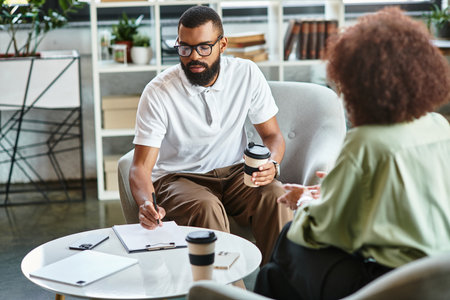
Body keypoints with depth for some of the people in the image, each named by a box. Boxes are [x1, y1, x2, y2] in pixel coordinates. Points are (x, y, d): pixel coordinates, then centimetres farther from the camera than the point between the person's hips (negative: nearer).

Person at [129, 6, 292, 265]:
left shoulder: (247, 75, -7)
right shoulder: (158, 93, -16)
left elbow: (272, 134, 3)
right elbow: (141, 166, -17)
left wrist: (271, 165, -21)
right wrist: (146, 203, -40)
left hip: (234, 173, 2)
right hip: (179, 177, -2)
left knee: (274, 195, -28)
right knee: (206, 207, -35)